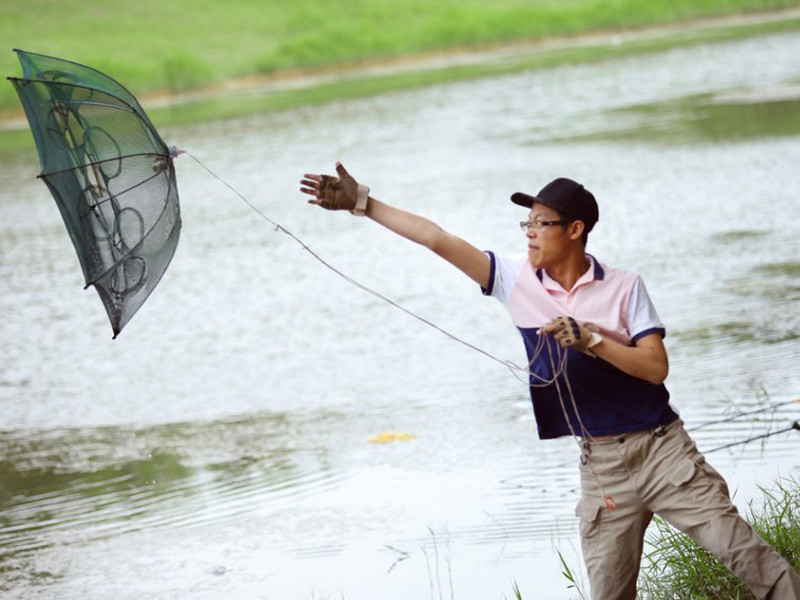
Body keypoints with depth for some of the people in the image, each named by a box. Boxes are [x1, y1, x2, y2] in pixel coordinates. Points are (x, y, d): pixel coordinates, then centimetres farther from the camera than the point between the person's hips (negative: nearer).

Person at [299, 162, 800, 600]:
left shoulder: (623, 288, -5)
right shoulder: (517, 280, 3)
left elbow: (656, 367, -11)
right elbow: (436, 238, 1)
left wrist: (592, 340, -22)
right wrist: (362, 202, -1)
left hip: (660, 448, -3)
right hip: (601, 466, 3)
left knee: (744, 552, -9)